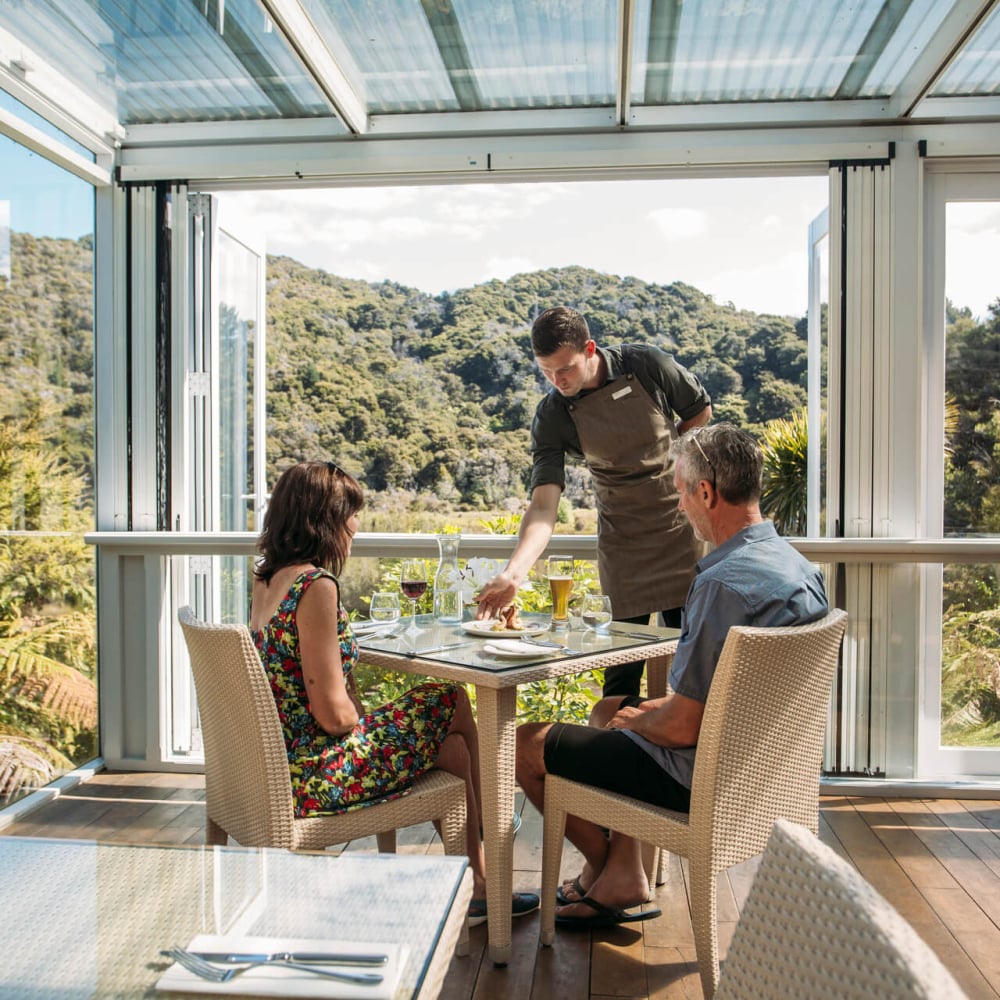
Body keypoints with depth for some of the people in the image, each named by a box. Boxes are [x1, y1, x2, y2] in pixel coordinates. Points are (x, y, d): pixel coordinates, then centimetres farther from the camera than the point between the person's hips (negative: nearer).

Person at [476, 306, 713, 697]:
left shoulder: (647, 365, -13)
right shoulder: (552, 416, -13)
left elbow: (700, 412, 5)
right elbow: (543, 506, -21)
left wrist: (658, 462, 1)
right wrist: (513, 572, -35)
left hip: (681, 522, 0)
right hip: (622, 541, 0)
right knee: (623, 657, 0)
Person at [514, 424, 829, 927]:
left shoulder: (723, 583, -30)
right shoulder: (799, 567, 1)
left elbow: (683, 728, -26)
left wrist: (637, 721, -5)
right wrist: (659, 707, 10)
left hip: (700, 776, -9)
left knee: (525, 744, 5)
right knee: (608, 709, 31)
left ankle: (602, 862, 29)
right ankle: (621, 874, 25)